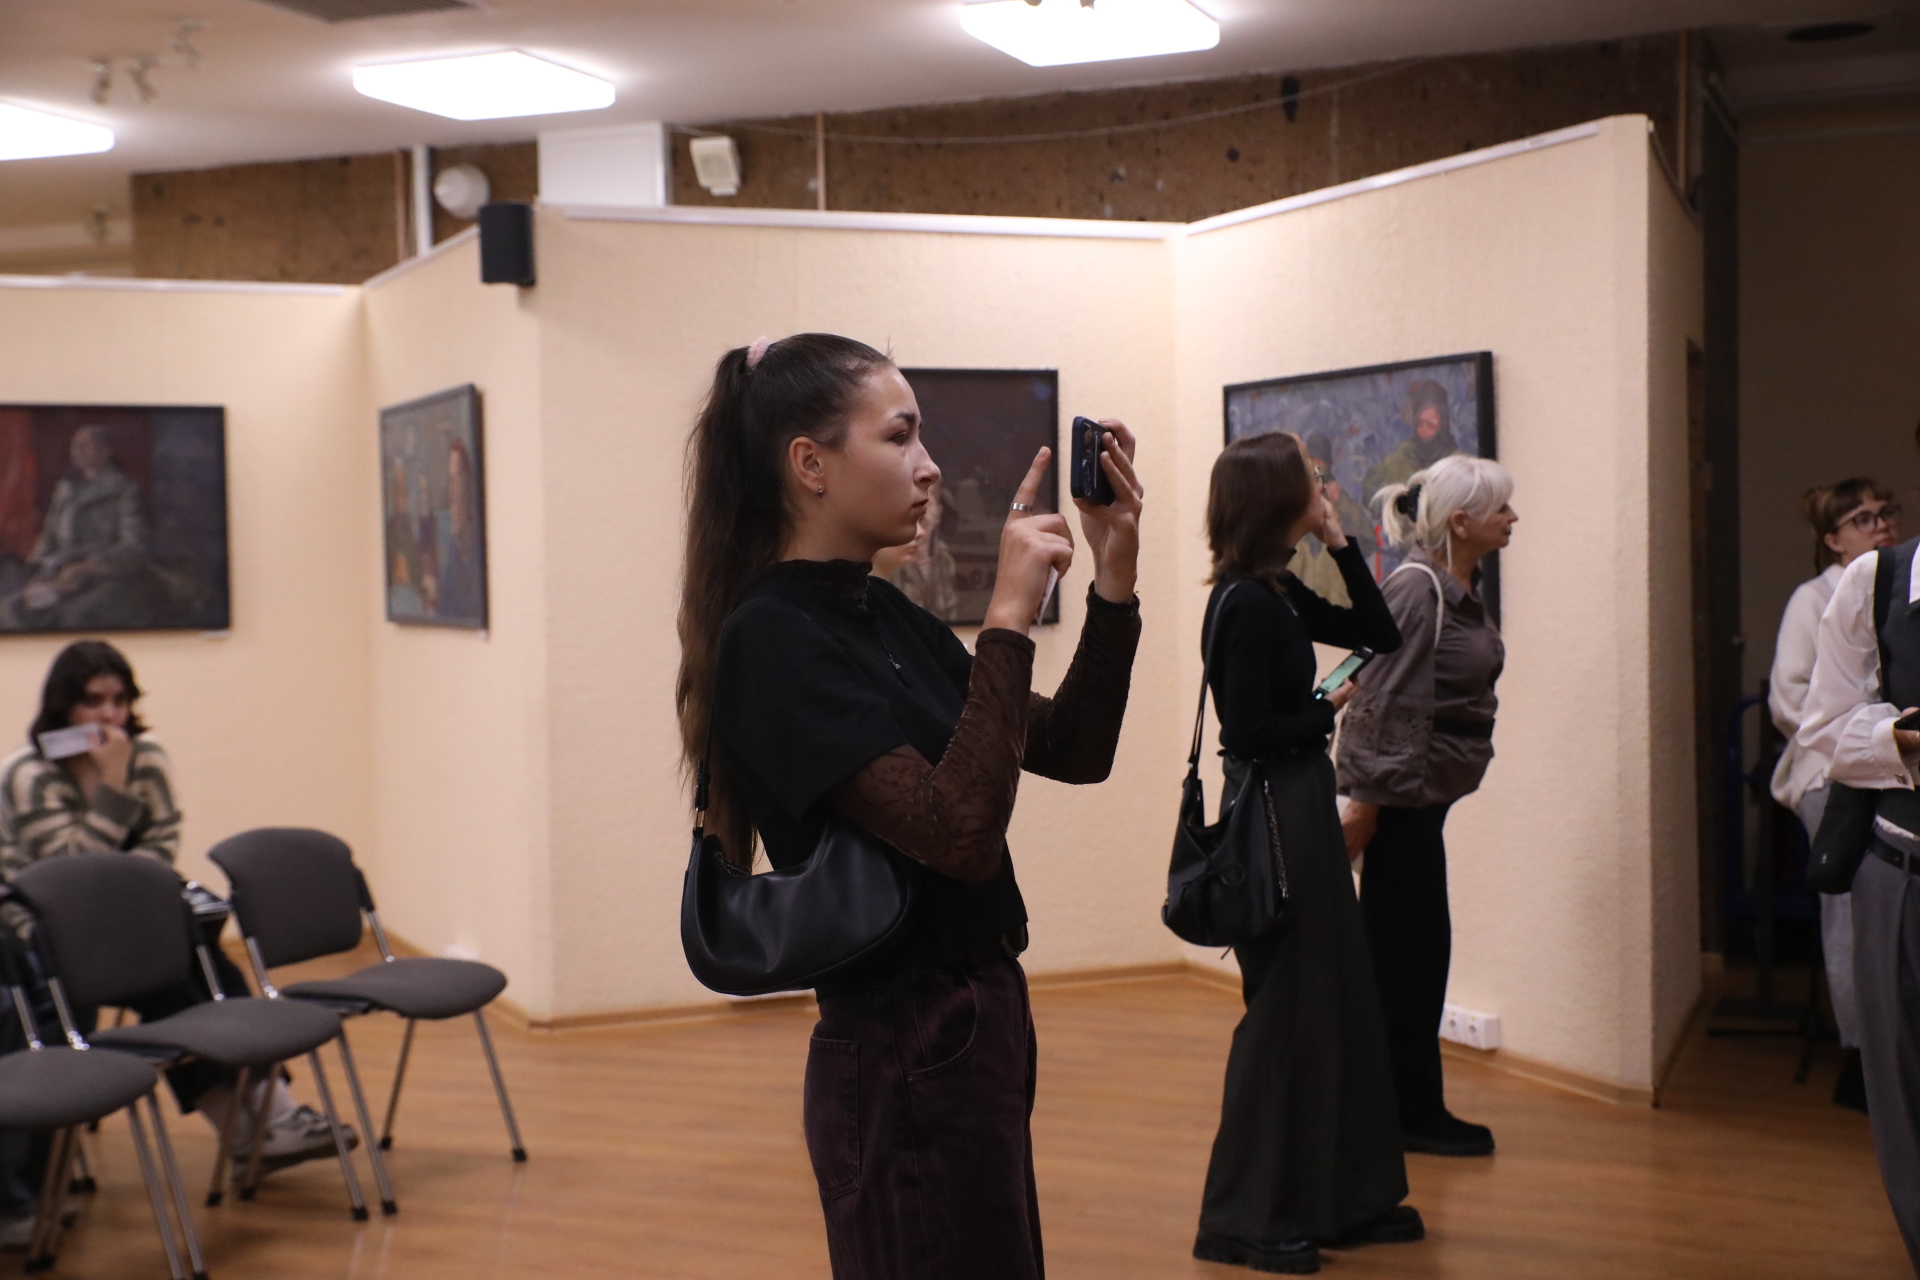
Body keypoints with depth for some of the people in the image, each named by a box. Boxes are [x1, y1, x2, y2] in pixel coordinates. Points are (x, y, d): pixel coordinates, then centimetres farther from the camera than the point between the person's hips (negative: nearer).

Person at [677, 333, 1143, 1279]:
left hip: (976, 1021, 9)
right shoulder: (774, 641, -19)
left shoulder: (885, 614, 9)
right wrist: (1008, 619, -26)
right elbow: (958, 833, -28)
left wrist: (1113, 583, -3)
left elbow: (1072, 753, 8)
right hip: (905, 1056, -9)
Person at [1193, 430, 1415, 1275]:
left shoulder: (1281, 595, 10)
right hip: (1272, 816, -10)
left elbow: (1379, 635, 14)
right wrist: (1328, 711, -8)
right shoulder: (1244, 605, -18)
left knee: (1339, 1000, 15)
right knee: (1286, 1010, -2)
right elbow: (1250, 730, -22)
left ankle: (1343, 1199, 26)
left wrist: (1339, 544, 7)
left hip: (1303, 809, 10)